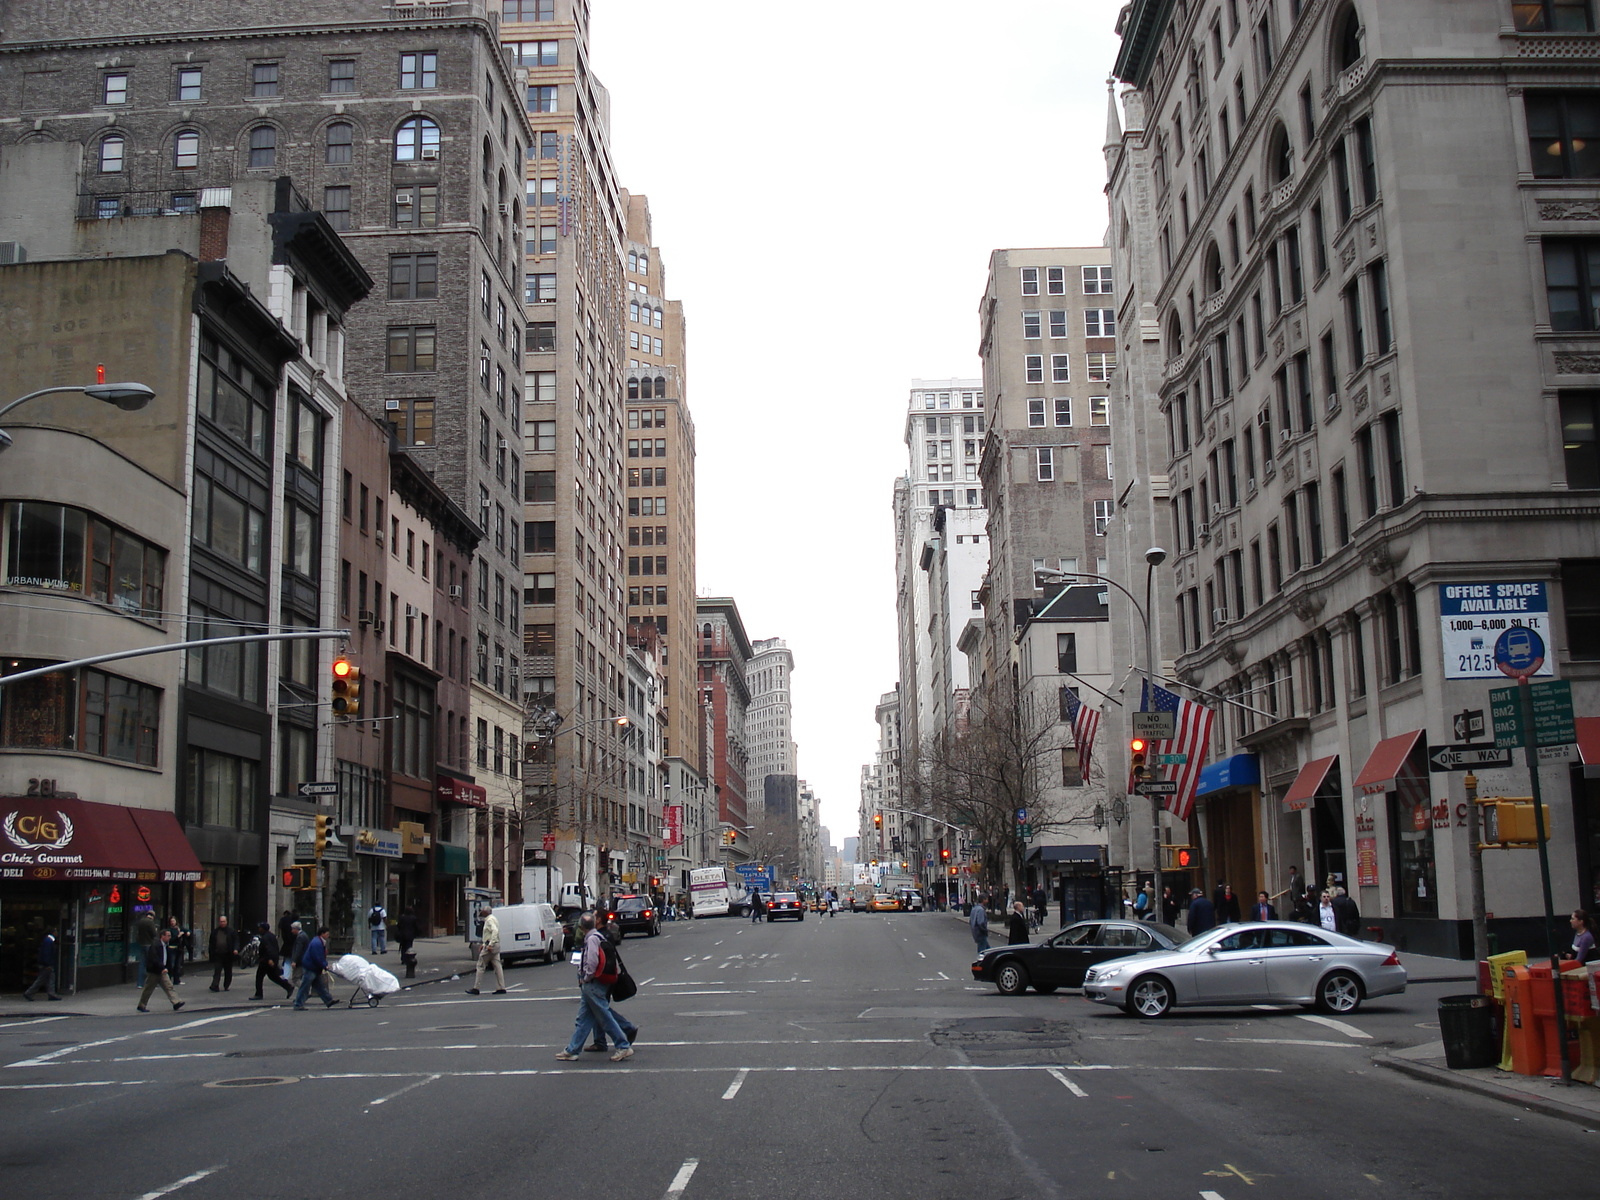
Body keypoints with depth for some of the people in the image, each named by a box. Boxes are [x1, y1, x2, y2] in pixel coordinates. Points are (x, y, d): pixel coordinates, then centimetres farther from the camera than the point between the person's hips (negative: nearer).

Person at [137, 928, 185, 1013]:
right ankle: (141, 1006, 18)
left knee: (168, 986, -2)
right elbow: (154, 958, -26)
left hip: (162, 971, 8)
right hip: (153, 971, -8)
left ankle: (176, 1003, -9)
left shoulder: (164, 945, 11)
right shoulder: (155, 945, -18)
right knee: (148, 989, 4)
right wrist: (162, 968, -29)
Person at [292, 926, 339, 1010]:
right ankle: (298, 1005, -1)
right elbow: (317, 958, -25)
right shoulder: (317, 943, -22)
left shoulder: (321, 942, 13)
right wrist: (325, 966, -14)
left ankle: (329, 1001, 22)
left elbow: (322, 957, 19)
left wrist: (325, 965, 5)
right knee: (304, 987, -6)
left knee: (321, 986, 16)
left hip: (315, 969, 11)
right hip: (309, 969, -11)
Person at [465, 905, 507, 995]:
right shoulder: (494, 919, 19)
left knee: (480, 966, -3)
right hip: (496, 945, 10)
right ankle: (501, 988, 2)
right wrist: (484, 945, 23)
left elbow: (495, 931, -27)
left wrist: (490, 945, -31)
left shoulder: (489, 920, -12)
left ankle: (475, 988, -1)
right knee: (497, 966, 5)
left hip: (490, 946, -10)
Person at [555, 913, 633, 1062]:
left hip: (593, 985, -10)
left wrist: (586, 978, -11)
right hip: (589, 986, 10)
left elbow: (592, 962, -24)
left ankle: (624, 1047, 0)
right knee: (583, 1019, 11)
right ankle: (572, 1051, 15)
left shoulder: (592, 939, -16)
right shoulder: (597, 936, 12)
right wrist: (584, 979, 14)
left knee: (605, 1017, -4)